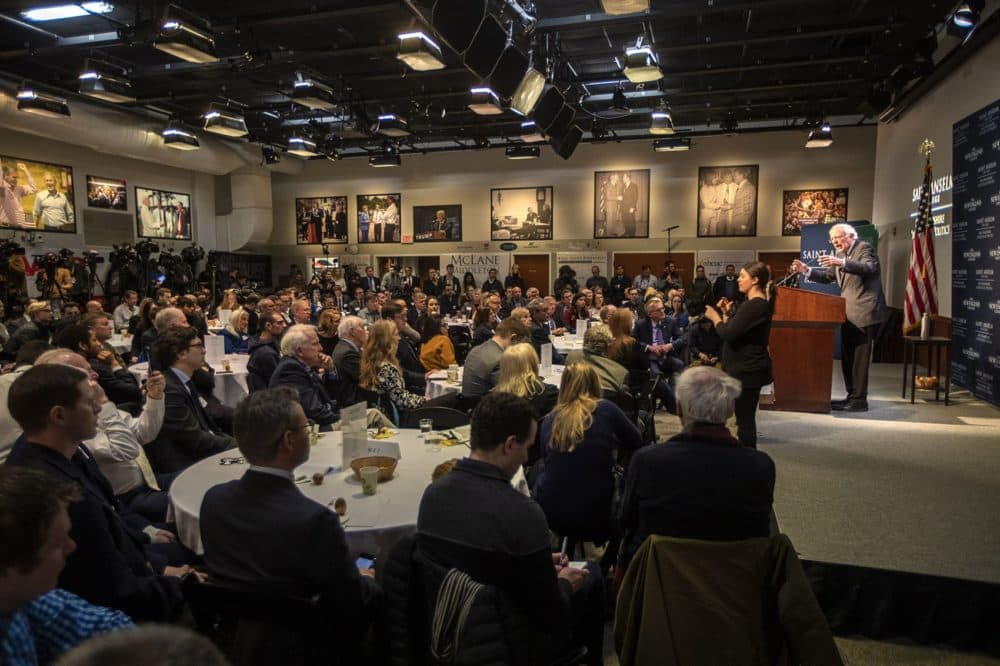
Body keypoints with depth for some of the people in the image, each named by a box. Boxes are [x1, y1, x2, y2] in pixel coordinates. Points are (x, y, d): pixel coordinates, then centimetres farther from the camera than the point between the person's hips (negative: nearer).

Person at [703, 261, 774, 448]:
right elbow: (736, 331, 14)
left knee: (745, 419, -4)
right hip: (745, 368, 11)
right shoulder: (752, 303, 14)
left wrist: (715, 317, -9)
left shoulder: (755, 305, -20)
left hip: (747, 371, -11)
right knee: (745, 418, 17)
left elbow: (728, 334, -25)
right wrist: (727, 314, 3)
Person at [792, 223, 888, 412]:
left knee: (860, 358, -8)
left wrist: (842, 263, -39)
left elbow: (870, 268, -26)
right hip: (849, 313, 9)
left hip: (864, 313, -9)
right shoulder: (840, 255, 16)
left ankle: (859, 400, -3)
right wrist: (807, 271, 5)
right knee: (847, 357, 13)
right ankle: (852, 396, 23)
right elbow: (828, 276, 20)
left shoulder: (865, 248, -8)